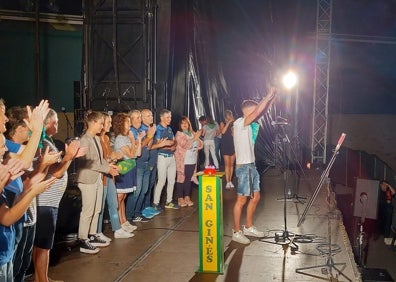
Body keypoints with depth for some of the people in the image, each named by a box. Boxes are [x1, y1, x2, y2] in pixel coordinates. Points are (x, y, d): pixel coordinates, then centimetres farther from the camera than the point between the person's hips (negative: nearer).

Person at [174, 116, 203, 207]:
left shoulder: (192, 133, 12)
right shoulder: (179, 134, -4)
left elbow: (200, 146, 9)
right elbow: (185, 145, -19)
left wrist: (198, 138, -9)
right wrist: (195, 138, -21)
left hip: (192, 161, 5)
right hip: (182, 161, -5)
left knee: (189, 179, 9)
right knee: (181, 179, -1)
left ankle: (187, 197, 16)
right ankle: (180, 198, 6)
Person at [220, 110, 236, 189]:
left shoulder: (233, 124, 8)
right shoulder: (223, 124, 1)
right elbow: (223, 131, -18)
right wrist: (228, 122, -18)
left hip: (233, 145, 3)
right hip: (225, 146, -3)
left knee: (232, 164, 6)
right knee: (227, 164, -8)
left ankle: (230, 181, 14)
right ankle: (227, 182, -9)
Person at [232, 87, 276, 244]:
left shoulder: (248, 124, 13)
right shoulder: (239, 123, -14)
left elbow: (262, 112, 16)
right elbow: (258, 111, -24)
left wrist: (272, 99, 7)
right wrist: (268, 97, -17)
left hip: (251, 166, 10)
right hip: (243, 167, -9)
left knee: (255, 197, 14)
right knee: (242, 200, -3)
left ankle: (248, 227, 26)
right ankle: (236, 232, 5)